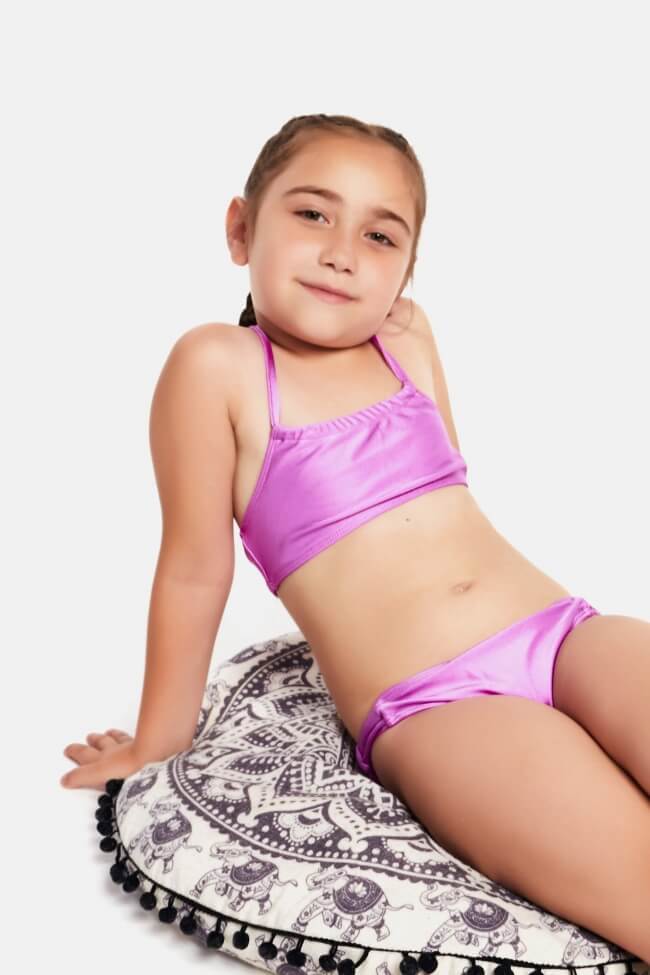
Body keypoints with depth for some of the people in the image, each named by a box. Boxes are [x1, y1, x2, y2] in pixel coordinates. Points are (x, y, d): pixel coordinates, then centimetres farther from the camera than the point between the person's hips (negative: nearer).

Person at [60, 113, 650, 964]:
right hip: (430, 708, -5)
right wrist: (159, 740, 12)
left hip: (566, 629, 6)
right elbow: (196, 571, 4)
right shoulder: (218, 365, -2)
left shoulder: (408, 336, 12)